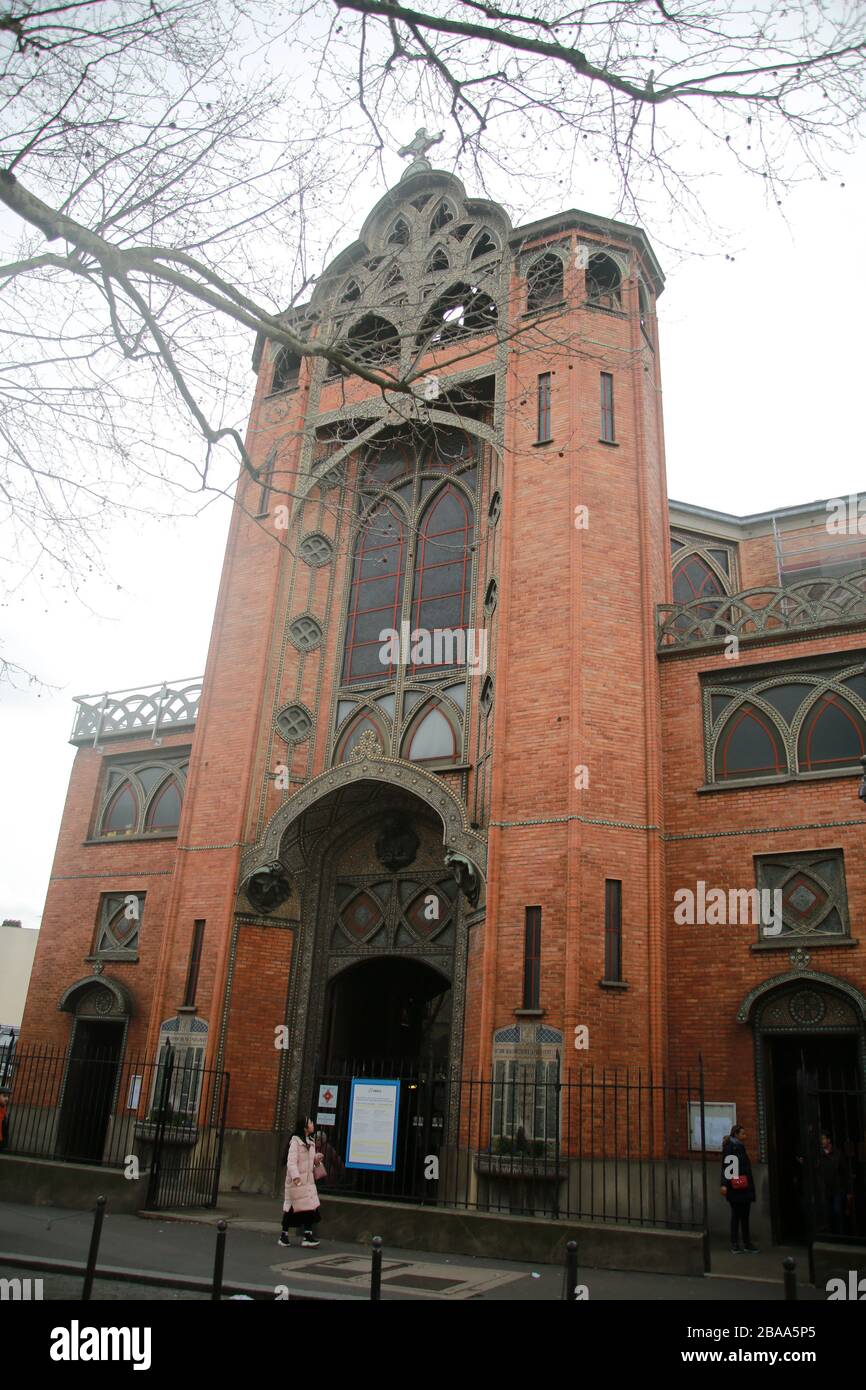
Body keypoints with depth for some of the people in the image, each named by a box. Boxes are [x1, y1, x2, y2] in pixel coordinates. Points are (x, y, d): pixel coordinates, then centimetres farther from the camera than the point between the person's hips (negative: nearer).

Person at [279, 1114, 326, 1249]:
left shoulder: (311, 1142, 13)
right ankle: (284, 1235, 16)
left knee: (310, 1207, -3)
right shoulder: (295, 1141, -12)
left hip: (308, 1180, 7)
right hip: (296, 1181, -7)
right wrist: (295, 1177, -29)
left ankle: (307, 1235, -2)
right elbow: (291, 1161, -18)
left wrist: (317, 1160, 4)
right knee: (292, 1208, 2)